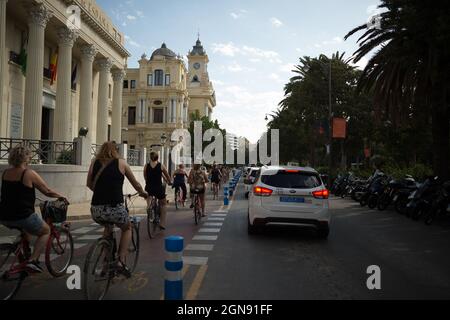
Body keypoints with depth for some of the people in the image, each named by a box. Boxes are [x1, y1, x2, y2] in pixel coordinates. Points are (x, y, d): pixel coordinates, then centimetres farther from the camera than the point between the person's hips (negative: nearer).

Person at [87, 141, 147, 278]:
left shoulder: (95, 162, 13)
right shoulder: (121, 163, 8)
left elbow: (89, 184, 25)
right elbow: (136, 184, 19)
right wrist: (143, 193, 39)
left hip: (96, 210, 3)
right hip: (115, 208, -3)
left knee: (108, 227, 36)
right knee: (127, 228, 28)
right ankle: (121, 262, 13)